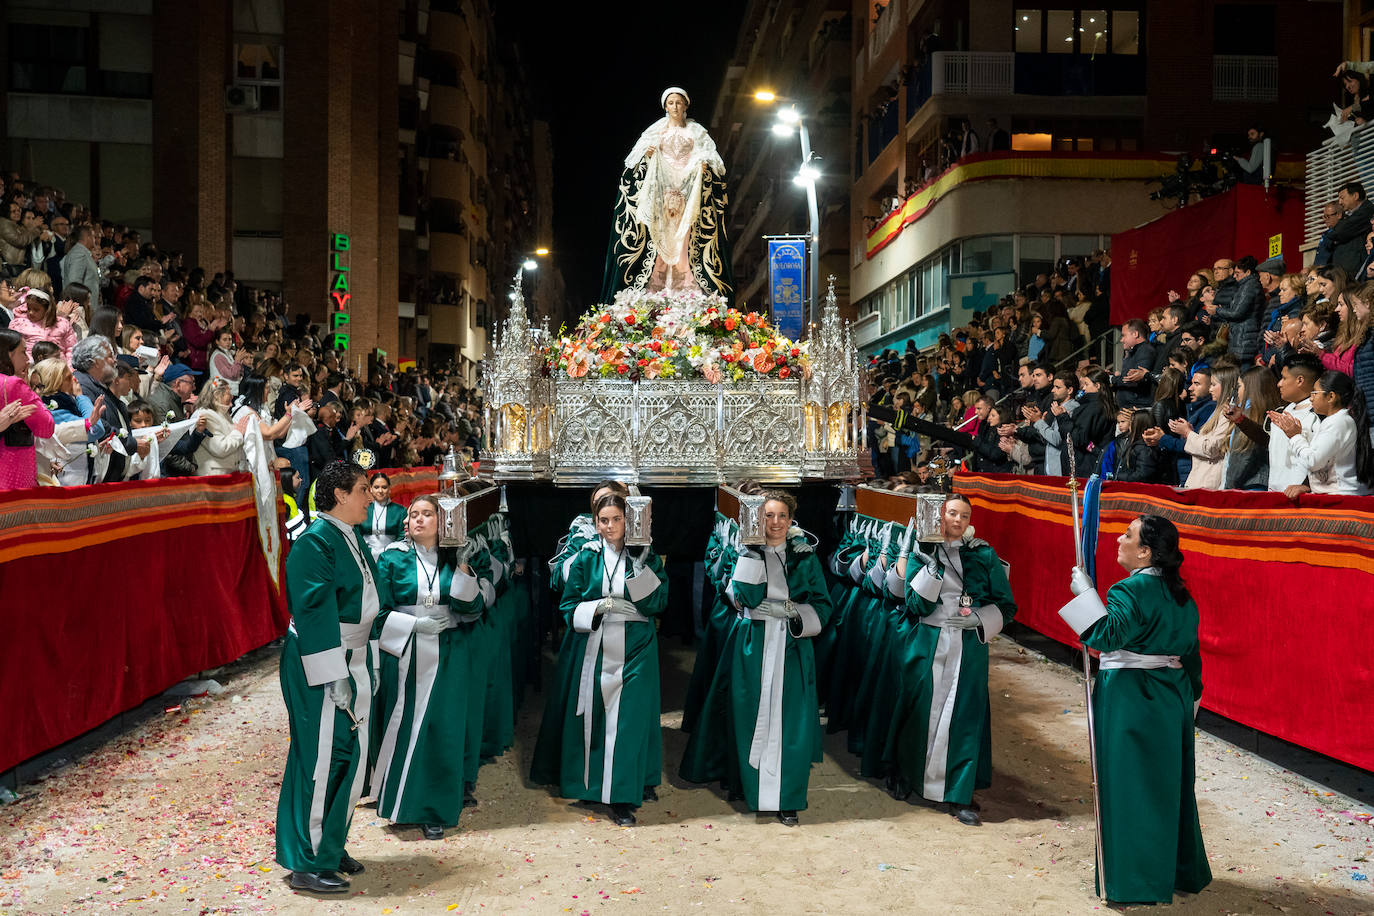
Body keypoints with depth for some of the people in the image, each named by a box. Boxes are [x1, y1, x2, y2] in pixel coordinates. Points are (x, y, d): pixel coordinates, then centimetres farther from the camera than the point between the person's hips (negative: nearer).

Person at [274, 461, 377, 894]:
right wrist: (334, 677, -22)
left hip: (353, 662, 9)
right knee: (325, 759, -3)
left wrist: (367, 665, 19)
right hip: (322, 665, -9)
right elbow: (316, 613, -20)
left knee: (350, 756, 13)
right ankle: (308, 865, 9)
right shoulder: (315, 543, -16)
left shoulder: (352, 539, 11)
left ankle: (331, 846, 27)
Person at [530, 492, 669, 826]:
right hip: (594, 647, 1)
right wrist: (601, 606, -12)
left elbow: (658, 602, -7)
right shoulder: (586, 557, 5)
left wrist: (640, 567, -16)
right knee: (591, 716, 5)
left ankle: (623, 797, 1)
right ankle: (586, 779, 25)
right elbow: (569, 605, 4)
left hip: (634, 648, -1)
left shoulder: (646, 557, 3)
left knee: (629, 716, -5)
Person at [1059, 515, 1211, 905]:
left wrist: (1085, 592, -22)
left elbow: (1108, 635, -29)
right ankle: (1182, 871, 30)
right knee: (1168, 785, 18)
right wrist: (1188, 701, 21)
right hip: (1173, 698, 8)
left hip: (1131, 700, -8)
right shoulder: (1181, 596, 9)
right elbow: (1191, 654, 14)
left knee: (1130, 788, 2)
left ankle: (1136, 882, 11)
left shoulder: (1130, 590, -18)